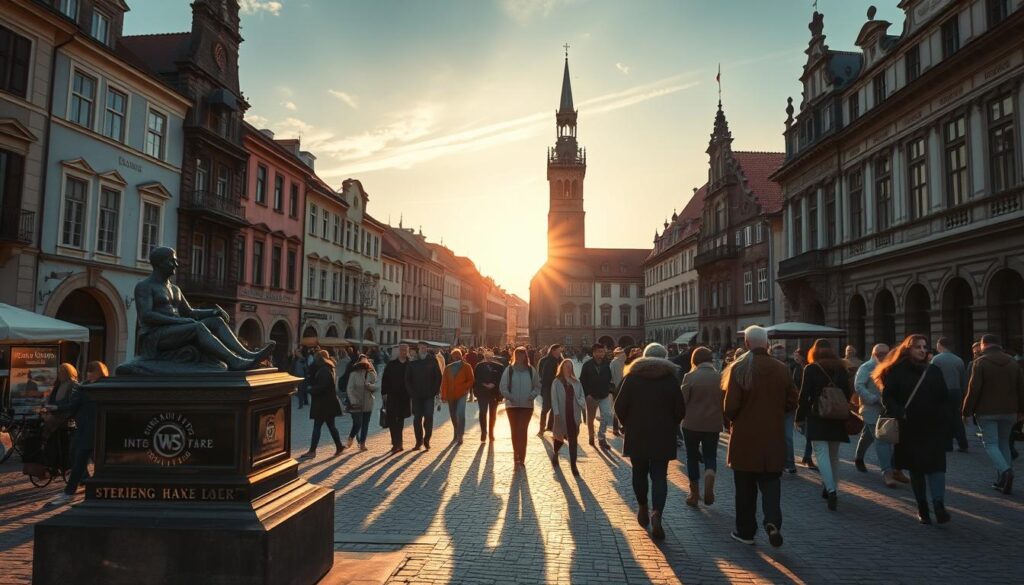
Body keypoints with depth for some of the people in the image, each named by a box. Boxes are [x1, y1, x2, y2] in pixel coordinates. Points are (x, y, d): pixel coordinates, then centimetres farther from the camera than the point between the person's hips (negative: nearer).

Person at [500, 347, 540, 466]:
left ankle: (521, 457, -8)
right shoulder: (509, 370, 0)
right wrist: (509, 396, -15)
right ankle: (517, 456, 19)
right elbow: (502, 387, 0)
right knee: (515, 430, 8)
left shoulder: (531, 370, 2)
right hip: (512, 405, 1)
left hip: (527, 405, -1)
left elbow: (537, 386, 7)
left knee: (522, 430, -8)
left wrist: (532, 396, -11)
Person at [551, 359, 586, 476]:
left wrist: (584, 409, -9)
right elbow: (554, 398, -7)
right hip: (562, 414, -2)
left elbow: (581, 397, 6)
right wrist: (556, 413, -14)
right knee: (560, 436, 13)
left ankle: (573, 465, 2)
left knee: (573, 439, -2)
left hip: (573, 414, 2)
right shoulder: (557, 382, -2)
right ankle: (555, 454, 43)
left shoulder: (576, 382, 7)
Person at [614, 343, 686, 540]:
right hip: (663, 437, 0)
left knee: (639, 472, 16)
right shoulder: (671, 379, -1)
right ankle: (656, 514, -15)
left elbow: (619, 407, -4)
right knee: (659, 475, 1)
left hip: (636, 435, 1)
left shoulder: (632, 377, -2)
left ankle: (642, 509, 24)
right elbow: (680, 410, -1)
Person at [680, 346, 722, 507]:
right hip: (713, 424, 2)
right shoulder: (720, 377, -1)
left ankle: (694, 494, 18)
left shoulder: (690, 376, -9)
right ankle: (709, 486, -13)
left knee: (692, 457, 13)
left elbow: (683, 400, -8)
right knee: (710, 456, 13)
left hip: (692, 423, -2)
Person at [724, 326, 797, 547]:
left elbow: (731, 406, -14)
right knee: (770, 482, 13)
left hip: (744, 438, -2)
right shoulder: (782, 369, -2)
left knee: (745, 487, 10)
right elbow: (792, 404, 5)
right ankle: (773, 521, -9)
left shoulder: (739, 369, -12)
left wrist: (731, 421, 7)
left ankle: (746, 531, 19)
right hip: (773, 438, 2)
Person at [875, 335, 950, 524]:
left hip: (933, 426, 1)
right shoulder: (897, 371, 0)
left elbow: (944, 397, 8)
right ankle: (922, 507, 17)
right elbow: (888, 397, -4)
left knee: (935, 464, -11)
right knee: (915, 467, 7)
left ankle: (939, 504, -16)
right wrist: (898, 413, -19)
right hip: (909, 427, -1)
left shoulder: (933, 371, 9)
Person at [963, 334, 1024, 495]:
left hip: (987, 411, -5)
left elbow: (974, 389, -12)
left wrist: (967, 411, -6)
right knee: (1004, 443, 15)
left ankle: (1005, 470, -25)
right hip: (1009, 411, 5)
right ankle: (1002, 481, 14)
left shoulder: (981, 362, -8)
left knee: (991, 444, 0)